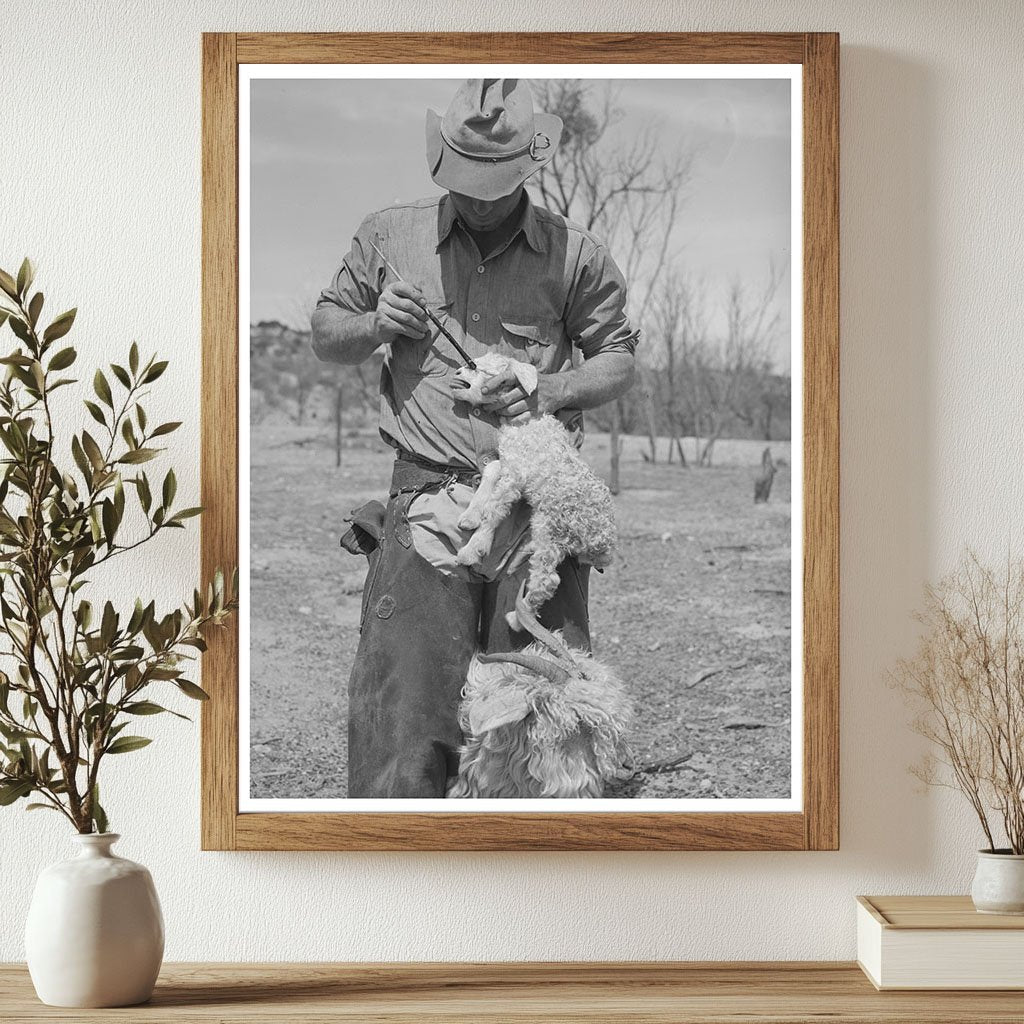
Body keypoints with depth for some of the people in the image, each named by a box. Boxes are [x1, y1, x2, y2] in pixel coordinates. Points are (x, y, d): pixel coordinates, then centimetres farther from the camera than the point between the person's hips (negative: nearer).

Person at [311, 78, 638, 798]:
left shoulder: (574, 254, 8)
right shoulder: (390, 236, 12)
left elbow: (619, 361, 14)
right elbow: (325, 336, 21)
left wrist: (553, 393, -6)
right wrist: (375, 325, -2)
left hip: (538, 504, 0)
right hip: (428, 501, 0)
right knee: (403, 701, -8)